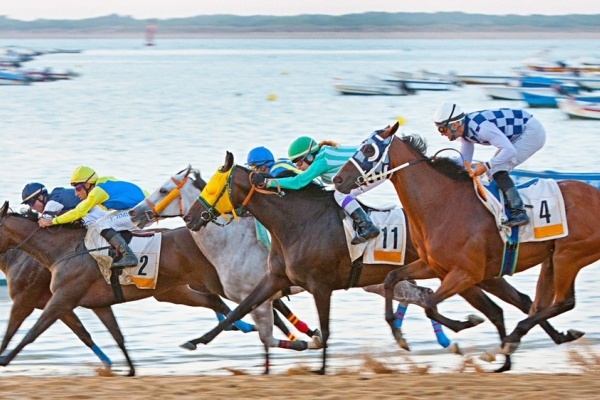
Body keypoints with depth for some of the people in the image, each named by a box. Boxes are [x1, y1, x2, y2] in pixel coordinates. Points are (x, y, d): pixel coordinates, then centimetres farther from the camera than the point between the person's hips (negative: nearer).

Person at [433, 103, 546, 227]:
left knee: (498, 170, -18)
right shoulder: (465, 130, 0)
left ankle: (519, 213, -21)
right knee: (495, 168, 9)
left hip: (532, 132, -10)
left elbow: (510, 151, -32)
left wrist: (486, 166, -32)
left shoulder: (481, 127, -31)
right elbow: (465, 162, 11)